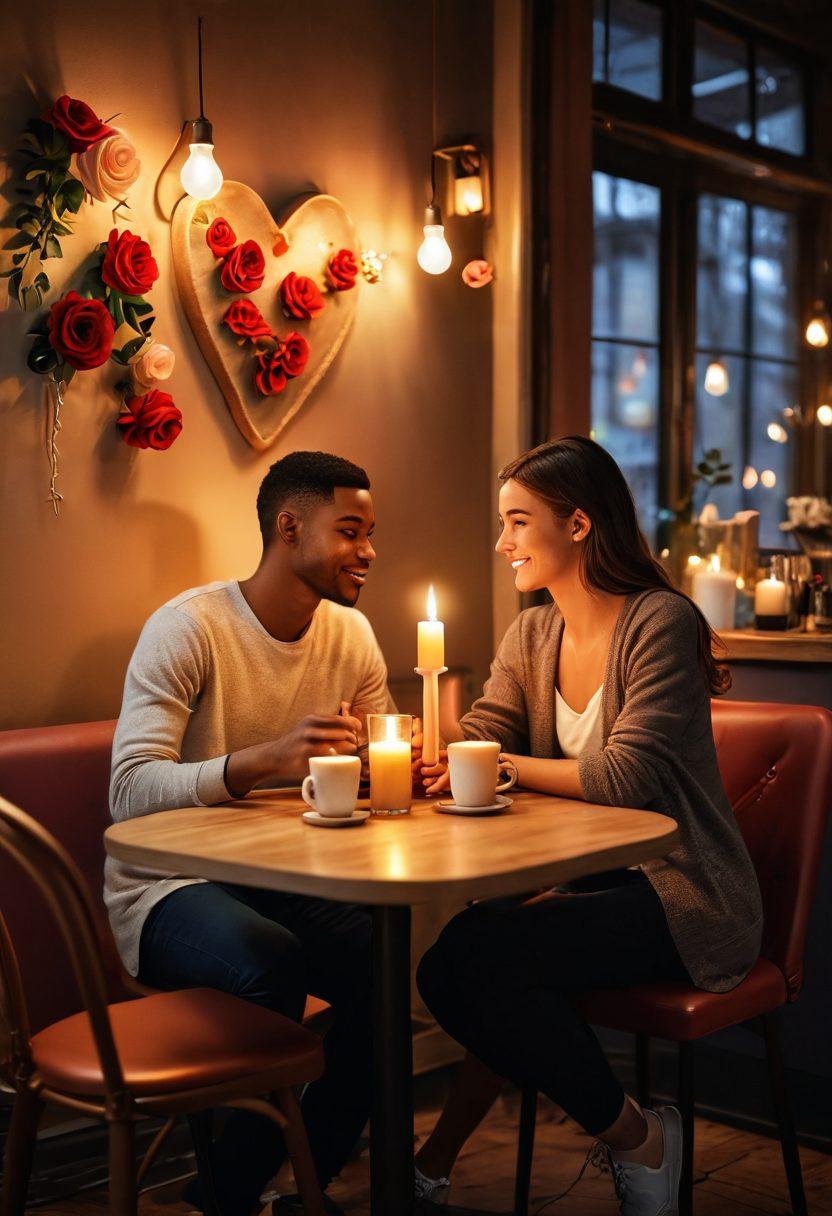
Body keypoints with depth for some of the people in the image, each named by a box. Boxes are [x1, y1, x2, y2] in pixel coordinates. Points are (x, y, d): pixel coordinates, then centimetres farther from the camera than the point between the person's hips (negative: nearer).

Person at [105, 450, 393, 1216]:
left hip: (287, 881, 6)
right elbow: (131, 792, -24)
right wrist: (266, 759, -38)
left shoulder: (352, 635, 7)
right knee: (271, 958, -35)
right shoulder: (187, 628, -13)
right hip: (169, 888, -5)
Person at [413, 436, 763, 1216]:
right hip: (588, 881, 7)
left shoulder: (659, 623, -13)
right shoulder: (531, 635, 11)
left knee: (475, 953, -24)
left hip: (680, 898, -7)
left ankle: (635, 1139, -4)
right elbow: (473, 741, 1)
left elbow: (628, 779, -23)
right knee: (454, 966, -15)